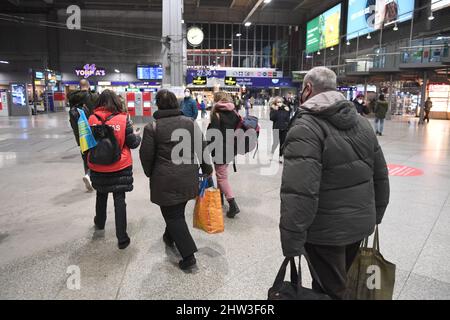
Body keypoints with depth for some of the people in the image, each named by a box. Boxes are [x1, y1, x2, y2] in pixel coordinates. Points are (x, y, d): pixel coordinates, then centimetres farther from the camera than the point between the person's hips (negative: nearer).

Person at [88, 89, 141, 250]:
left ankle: (99, 223, 49)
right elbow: (133, 143, -8)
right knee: (119, 199, 4)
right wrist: (137, 136, 13)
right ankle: (122, 238, 6)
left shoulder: (92, 119, -7)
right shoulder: (123, 119, -14)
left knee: (101, 195, 24)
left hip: (98, 167, 3)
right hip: (120, 167, -3)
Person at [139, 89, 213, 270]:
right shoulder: (190, 122, 2)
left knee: (173, 215, 5)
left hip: (166, 180, -4)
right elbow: (202, 148, 3)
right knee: (178, 211, 23)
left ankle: (189, 255, 3)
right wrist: (207, 169, 14)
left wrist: (150, 174, 14)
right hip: (189, 177, 5)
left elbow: (146, 156, -4)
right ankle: (170, 237, 47)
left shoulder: (152, 127, -8)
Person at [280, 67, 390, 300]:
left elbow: (299, 193, -28)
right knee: (342, 283, 25)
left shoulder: (306, 127, -20)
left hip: (326, 231, -7)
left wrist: (291, 244, -23)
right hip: (361, 224, 7)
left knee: (330, 291, 11)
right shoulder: (361, 122, 5)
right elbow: (380, 176, 11)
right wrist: (375, 215, 22)